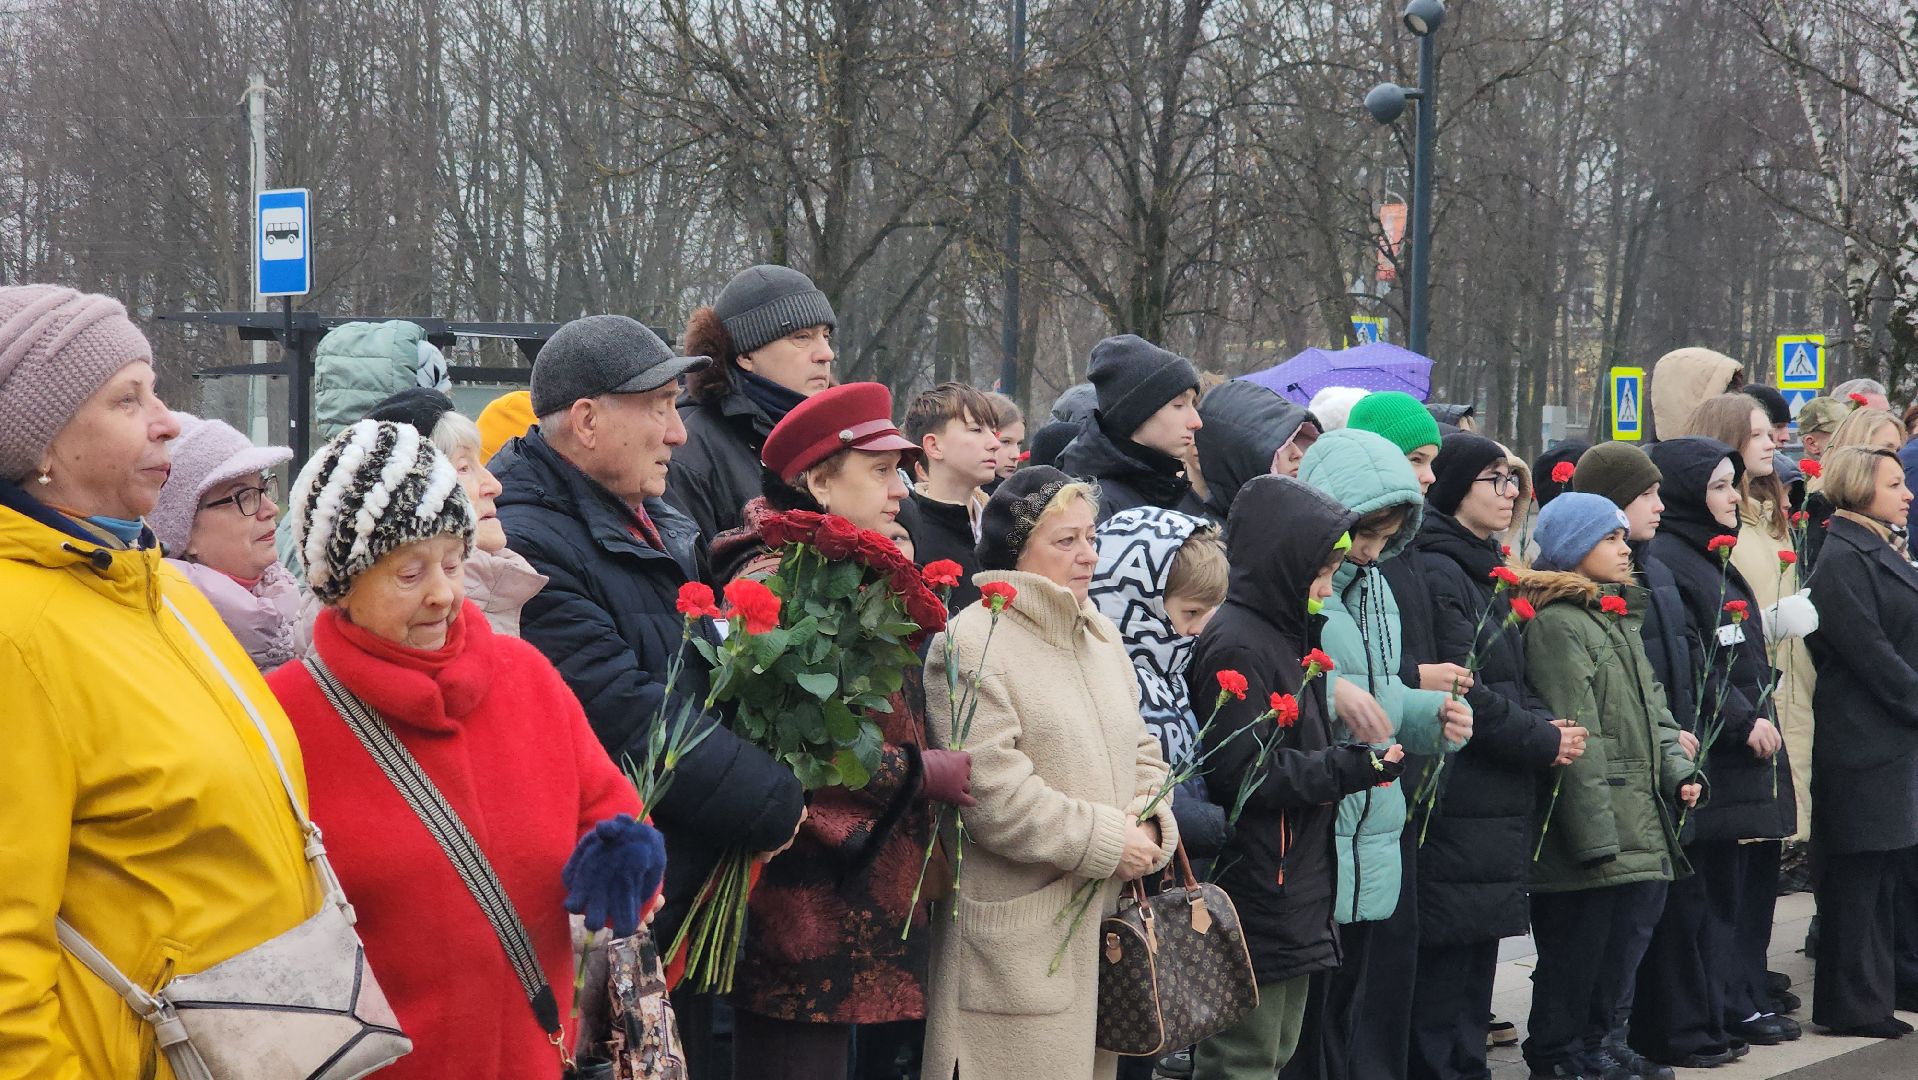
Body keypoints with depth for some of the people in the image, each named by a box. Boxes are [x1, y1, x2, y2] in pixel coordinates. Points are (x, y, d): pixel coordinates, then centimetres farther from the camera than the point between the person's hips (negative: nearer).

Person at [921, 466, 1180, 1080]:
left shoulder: (1100, 634, 15)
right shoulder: (972, 643, -12)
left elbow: (1140, 749, 19)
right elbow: (995, 797, -20)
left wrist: (1151, 824, -2)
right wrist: (1109, 843, -13)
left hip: (1106, 916, 8)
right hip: (1017, 932, -8)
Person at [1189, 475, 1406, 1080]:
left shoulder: (1286, 637, 15)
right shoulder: (1236, 646, -16)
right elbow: (1242, 775, -22)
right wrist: (1357, 767, -18)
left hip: (1297, 888, 10)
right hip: (1254, 892, -10)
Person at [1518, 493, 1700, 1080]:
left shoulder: (1621, 618, 18)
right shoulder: (1557, 623, -14)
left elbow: (1652, 705, 22)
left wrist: (1678, 769, 5)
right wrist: (1597, 837, -20)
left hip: (1642, 826, 9)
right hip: (1593, 832, -9)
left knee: (1624, 948, 14)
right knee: (1577, 954, 0)